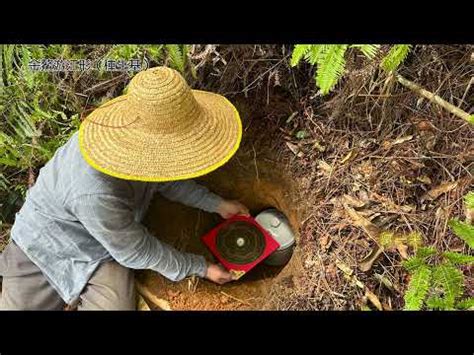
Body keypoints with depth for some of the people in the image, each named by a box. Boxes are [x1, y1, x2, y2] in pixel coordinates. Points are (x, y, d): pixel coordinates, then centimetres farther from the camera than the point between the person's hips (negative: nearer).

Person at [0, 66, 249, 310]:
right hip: (48, 244, -4)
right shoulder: (96, 193, -41)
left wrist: (218, 205, 0)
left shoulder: (138, 130, -23)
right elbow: (136, 251, -24)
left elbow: (165, 178, -1)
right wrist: (200, 268, -13)